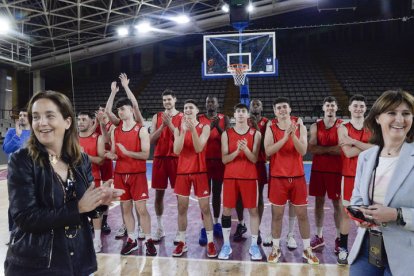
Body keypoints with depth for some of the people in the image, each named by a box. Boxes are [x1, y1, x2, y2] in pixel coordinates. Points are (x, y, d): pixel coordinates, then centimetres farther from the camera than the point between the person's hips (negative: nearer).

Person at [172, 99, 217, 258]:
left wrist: (193, 129, -25)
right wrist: (183, 131, -18)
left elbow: (198, 148, -16)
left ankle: (210, 242, 11)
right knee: (181, 208, 7)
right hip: (182, 172, 3)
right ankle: (181, 242, 19)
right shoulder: (178, 129, 6)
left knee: (205, 207, 1)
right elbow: (176, 151, -9)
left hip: (200, 171, -2)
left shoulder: (204, 127, -2)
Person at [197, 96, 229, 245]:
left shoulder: (224, 119, 3)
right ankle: (204, 228, 7)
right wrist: (210, 127, -20)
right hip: (204, 160, -1)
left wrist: (218, 127, -18)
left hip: (220, 160, 1)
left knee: (217, 192, 11)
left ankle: (216, 223, 26)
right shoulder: (199, 118, 2)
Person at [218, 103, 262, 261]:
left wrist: (245, 149, -21)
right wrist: (237, 151, -19)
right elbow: (224, 159, -2)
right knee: (226, 210, 3)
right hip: (230, 177, 1)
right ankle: (226, 245, 15)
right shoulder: (226, 134, 3)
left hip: (249, 177, 0)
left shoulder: (255, 134, 2)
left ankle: (254, 245, 16)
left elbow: (254, 159, -3)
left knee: (253, 210, 4)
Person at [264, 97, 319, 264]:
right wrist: (285, 137, -24)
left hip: (297, 176, 1)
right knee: (277, 214, 7)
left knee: (302, 213, 8)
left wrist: (293, 135, -23)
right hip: (277, 177, -1)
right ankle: (276, 248, 22)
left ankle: (307, 249, 23)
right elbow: (268, 151, -16)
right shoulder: (271, 128, -2)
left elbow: (303, 151, -10)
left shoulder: (300, 127, 1)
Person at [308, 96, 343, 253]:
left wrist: (321, 149, -13)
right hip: (318, 170, 3)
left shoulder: (342, 126, -3)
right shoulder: (315, 127, 5)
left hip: (336, 171, -3)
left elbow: (343, 149, -16)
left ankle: (339, 238, 16)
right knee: (319, 202, 10)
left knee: (337, 203, 5)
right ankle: (319, 236, 22)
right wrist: (332, 148, -14)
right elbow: (310, 148, -9)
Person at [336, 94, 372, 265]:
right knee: (346, 211, 3)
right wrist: (367, 146, -9)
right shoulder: (343, 128, -2)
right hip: (349, 176, -2)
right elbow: (348, 152, -15)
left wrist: (354, 141, -17)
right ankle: (343, 249, 13)